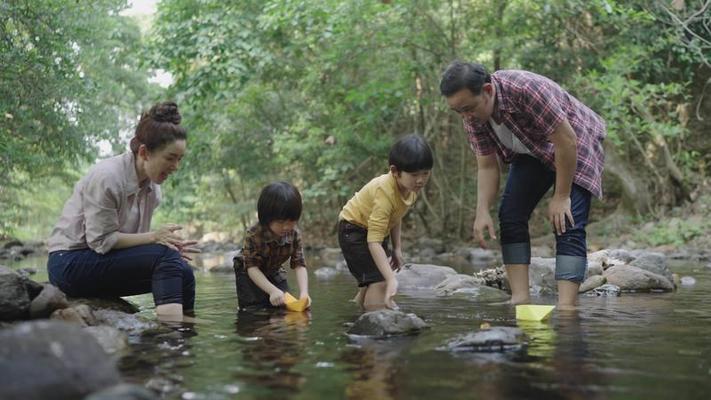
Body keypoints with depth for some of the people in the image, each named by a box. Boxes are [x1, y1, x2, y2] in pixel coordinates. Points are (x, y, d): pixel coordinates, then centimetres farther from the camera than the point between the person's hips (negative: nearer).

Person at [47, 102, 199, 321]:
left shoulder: (152, 187, 5)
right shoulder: (106, 177, -20)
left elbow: (132, 239, 7)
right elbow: (100, 240, -21)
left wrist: (169, 243, -13)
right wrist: (154, 238, -25)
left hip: (103, 261, 8)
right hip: (70, 263, -8)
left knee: (182, 271, -14)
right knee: (165, 256, -26)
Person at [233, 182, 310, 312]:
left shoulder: (294, 235, -22)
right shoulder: (253, 235, -35)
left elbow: (299, 265, -22)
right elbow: (252, 267, -34)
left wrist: (304, 292, -39)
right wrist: (273, 290, -45)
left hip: (274, 273, 4)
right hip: (249, 275, -4)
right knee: (253, 310, -14)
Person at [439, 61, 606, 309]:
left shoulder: (526, 89, -37)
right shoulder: (472, 117, -16)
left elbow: (566, 141, -31)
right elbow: (487, 166, -8)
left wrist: (561, 197, -25)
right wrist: (482, 212, -21)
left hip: (574, 146, -7)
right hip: (532, 152, 7)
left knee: (567, 224, -18)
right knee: (510, 216, -5)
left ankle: (566, 309, -22)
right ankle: (520, 299, -4)